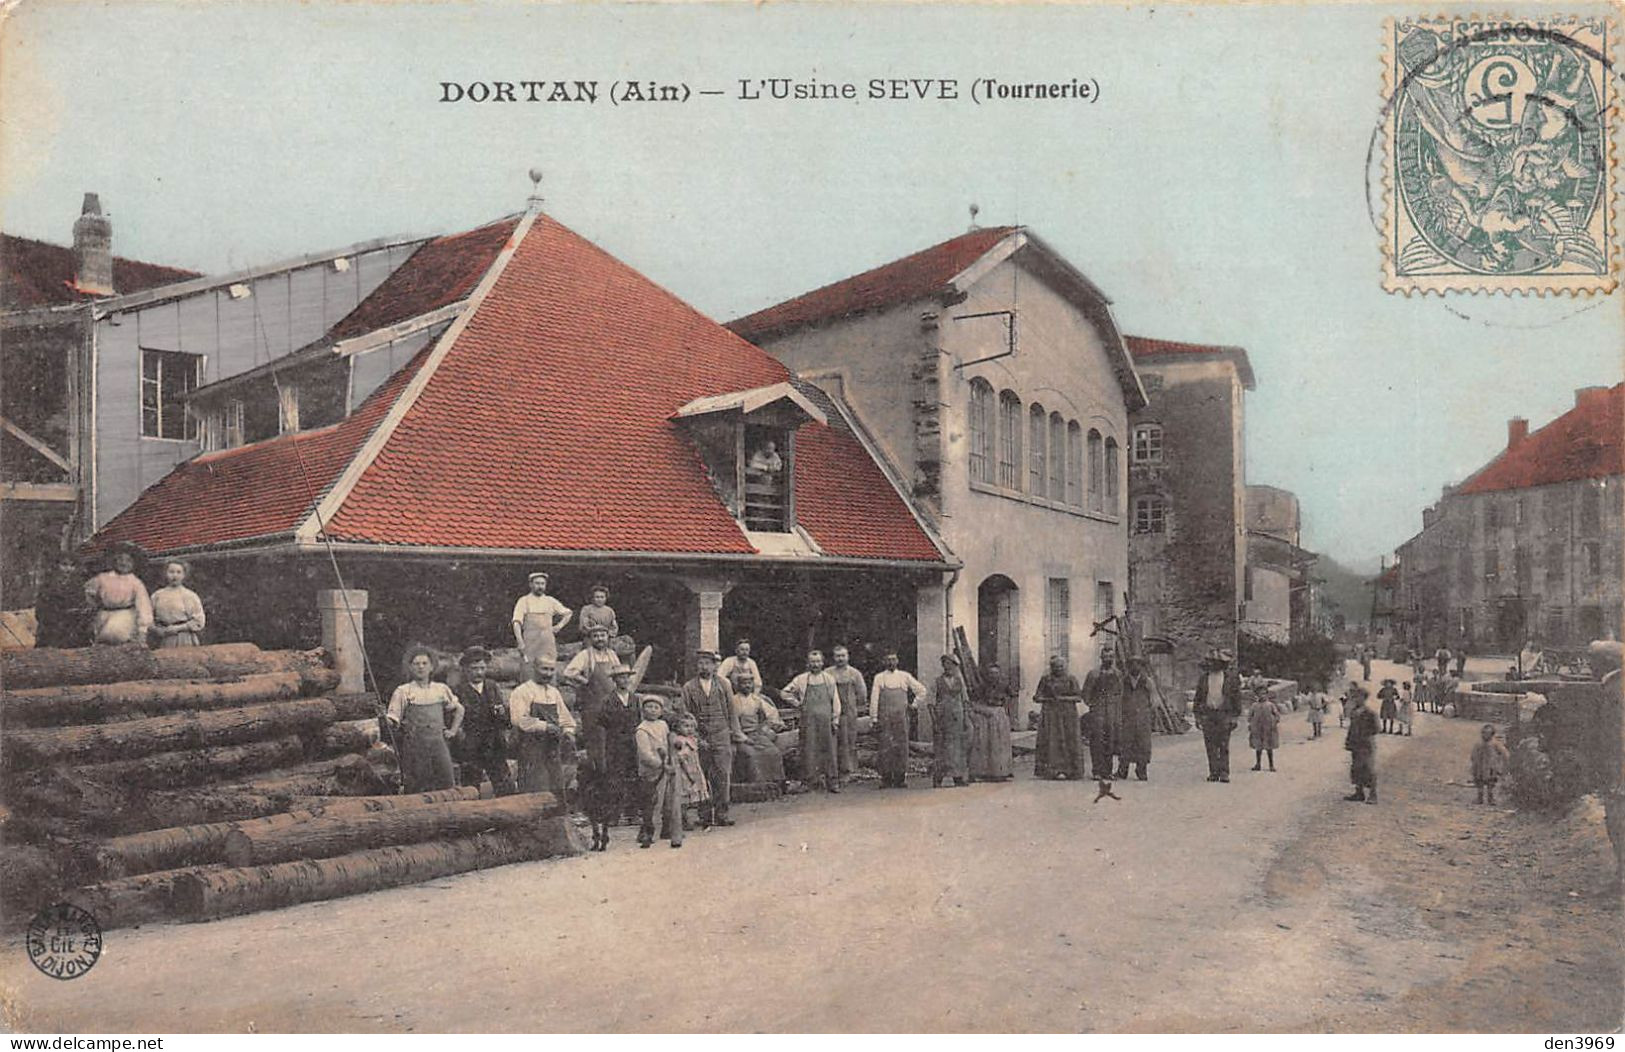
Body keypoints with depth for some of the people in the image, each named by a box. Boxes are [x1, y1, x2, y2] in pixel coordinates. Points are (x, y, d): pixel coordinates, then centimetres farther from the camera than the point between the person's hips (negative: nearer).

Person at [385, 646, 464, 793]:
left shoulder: (441, 689, 11)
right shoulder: (403, 692, 2)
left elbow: (458, 709, 25)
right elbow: (393, 722, -2)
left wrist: (453, 730, 16)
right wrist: (384, 717, -22)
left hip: (438, 744, 2)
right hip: (414, 747, -2)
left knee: (447, 786, -4)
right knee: (417, 791, -1)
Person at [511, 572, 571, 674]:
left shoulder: (550, 601, 13)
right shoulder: (524, 601, 5)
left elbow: (567, 613, 25)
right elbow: (517, 623, -2)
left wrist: (559, 626, 11)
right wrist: (520, 642, -13)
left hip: (548, 642, 2)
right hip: (530, 643, -2)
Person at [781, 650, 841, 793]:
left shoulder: (829, 679, 9)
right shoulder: (801, 679, 5)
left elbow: (835, 700, 9)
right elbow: (785, 692, 13)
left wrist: (835, 718, 2)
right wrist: (797, 703, 5)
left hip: (826, 720, 1)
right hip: (808, 720, -1)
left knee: (829, 751, 1)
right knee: (809, 751, -3)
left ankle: (833, 782, 6)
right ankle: (809, 780, 2)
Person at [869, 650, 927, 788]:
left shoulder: (904, 676, 11)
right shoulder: (879, 677, 7)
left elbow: (921, 689, 19)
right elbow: (874, 699, 4)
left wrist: (914, 704, 12)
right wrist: (874, 718, -1)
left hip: (901, 716, 1)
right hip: (885, 717, -1)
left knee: (902, 747, -2)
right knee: (886, 747, -5)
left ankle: (901, 779, 4)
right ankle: (886, 779, 0)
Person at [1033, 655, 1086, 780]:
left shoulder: (1071, 678, 4)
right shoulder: (1045, 678, 6)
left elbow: (1078, 697, 1)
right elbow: (1037, 697, 6)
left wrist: (1064, 698, -12)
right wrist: (1049, 699, -10)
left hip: (1068, 714, 0)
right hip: (1050, 713, 0)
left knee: (1069, 741, -5)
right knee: (1049, 741, -7)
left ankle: (1071, 771, -1)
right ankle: (1052, 770, -4)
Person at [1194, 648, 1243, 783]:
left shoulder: (1231, 677, 0)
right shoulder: (1203, 678, 8)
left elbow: (1237, 698, 2)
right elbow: (1198, 698, 12)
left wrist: (1235, 717, -3)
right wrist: (1197, 716, 8)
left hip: (1224, 714, -2)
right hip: (1207, 714, 2)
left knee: (1224, 746, -2)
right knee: (1210, 746, 1)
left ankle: (1224, 773, 1)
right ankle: (1213, 773, 6)